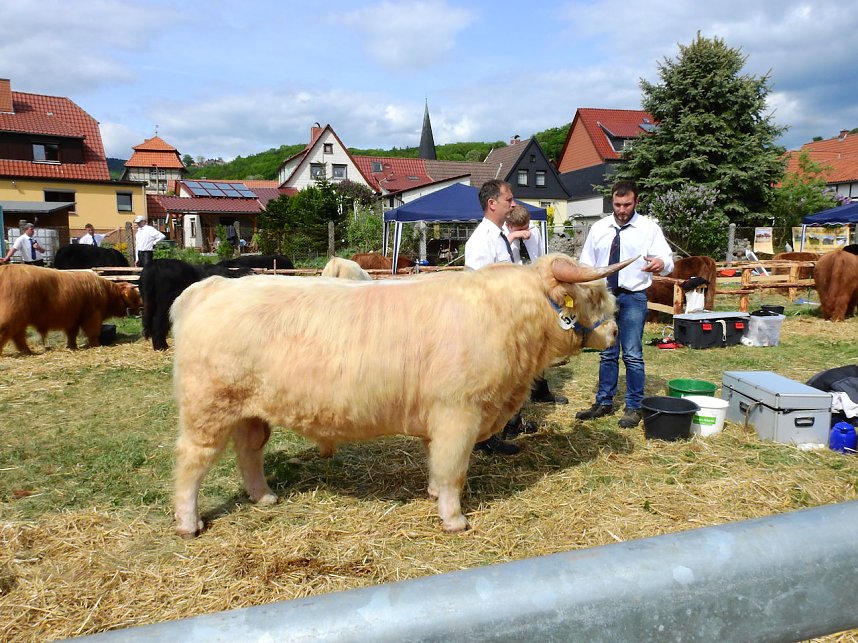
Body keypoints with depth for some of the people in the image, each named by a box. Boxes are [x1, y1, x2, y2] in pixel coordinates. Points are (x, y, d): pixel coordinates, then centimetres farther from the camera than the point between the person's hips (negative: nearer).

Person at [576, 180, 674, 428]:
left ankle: (634, 407, 11)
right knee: (607, 354, 13)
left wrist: (661, 263, -33)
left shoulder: (649, 228, -3)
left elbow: (667, 259, -9)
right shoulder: (599, 228, 7)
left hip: (633, 298, -3)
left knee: (633, 355, -1)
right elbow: (586, 264, 11)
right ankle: (604, 402, 23)